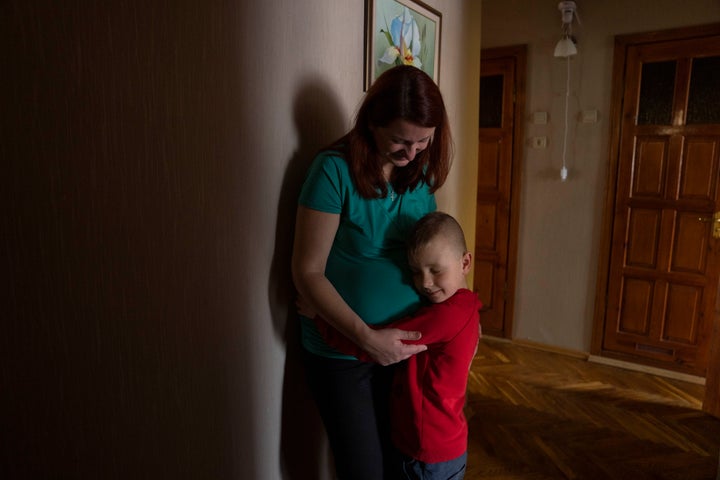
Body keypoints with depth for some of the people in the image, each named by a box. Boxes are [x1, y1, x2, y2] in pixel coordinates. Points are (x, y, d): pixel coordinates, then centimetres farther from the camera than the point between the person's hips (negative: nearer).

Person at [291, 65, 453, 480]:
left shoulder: (421, 170, -1)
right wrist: (367, 337, -25)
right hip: (343, 352, -5)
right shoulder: (335, 170, -19)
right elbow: (308, 273, -19)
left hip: (405, 344, 5)